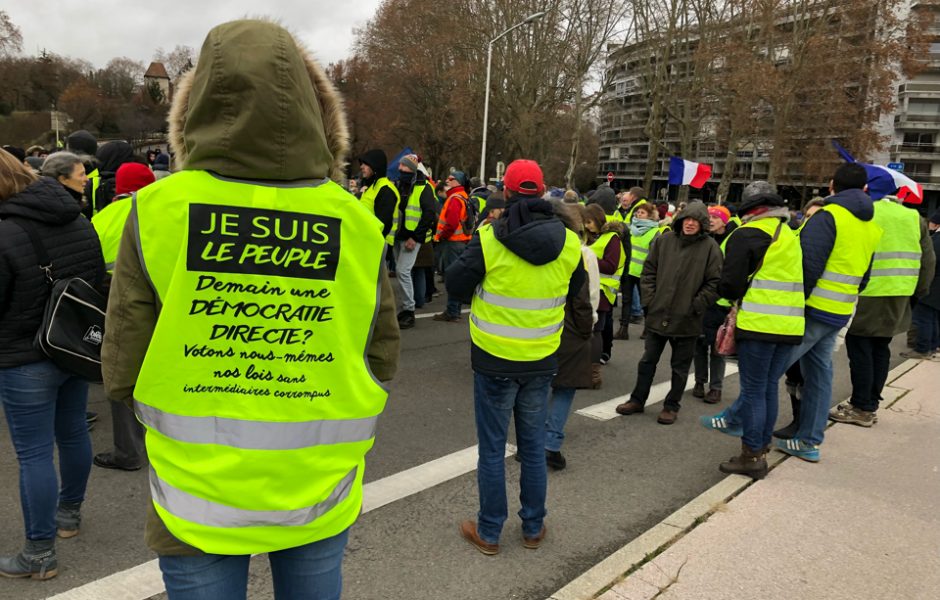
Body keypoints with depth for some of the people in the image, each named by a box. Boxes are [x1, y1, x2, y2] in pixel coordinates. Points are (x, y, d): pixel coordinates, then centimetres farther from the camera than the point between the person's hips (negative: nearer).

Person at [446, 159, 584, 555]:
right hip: (542, 360, 3)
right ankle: (533, 528, 31)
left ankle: (489, 532, 23)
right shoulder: (569, 243, -6)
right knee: (534, 446, 18)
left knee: (492, 448, 11)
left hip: (494, 361, -3)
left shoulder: (488, 240, -17)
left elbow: (456, 286, -7)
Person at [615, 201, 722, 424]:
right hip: (658, 315, 3)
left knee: (680, 366, 11)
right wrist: (649, 300, 0)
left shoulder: (710, 247, -6)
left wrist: (695, 306, -10)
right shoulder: (664, 240, 1)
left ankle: (672, 406, 25)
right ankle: (637, 399, 27)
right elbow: (649, 271, 7)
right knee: (648, 360, 13)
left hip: (687, 320, -2)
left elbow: (714, 283, -6)